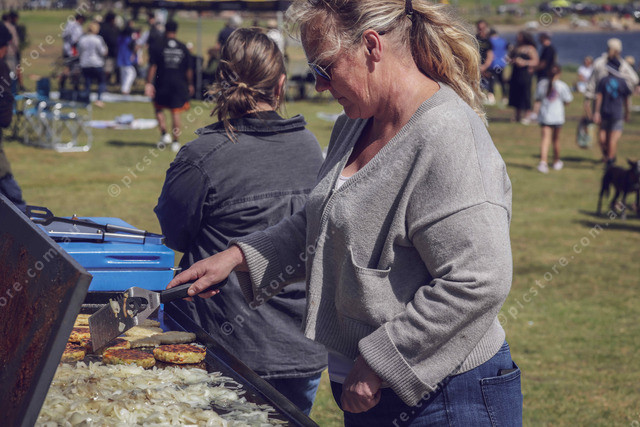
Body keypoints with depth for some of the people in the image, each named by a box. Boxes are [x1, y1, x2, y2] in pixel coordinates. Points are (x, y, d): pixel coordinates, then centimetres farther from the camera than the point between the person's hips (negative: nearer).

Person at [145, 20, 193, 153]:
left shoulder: (159, 47, -3)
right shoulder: (183, 48, 3)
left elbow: (152, 67, -7)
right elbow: (189, 69, 7)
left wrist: (149, 83, -6)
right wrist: (190, 84, 16)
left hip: (162, 85, -2)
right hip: (179, 85, 2)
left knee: (158, 108, 17)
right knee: (176, 112, 5)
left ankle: (164, 134, 3)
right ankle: (175, 141, 4)